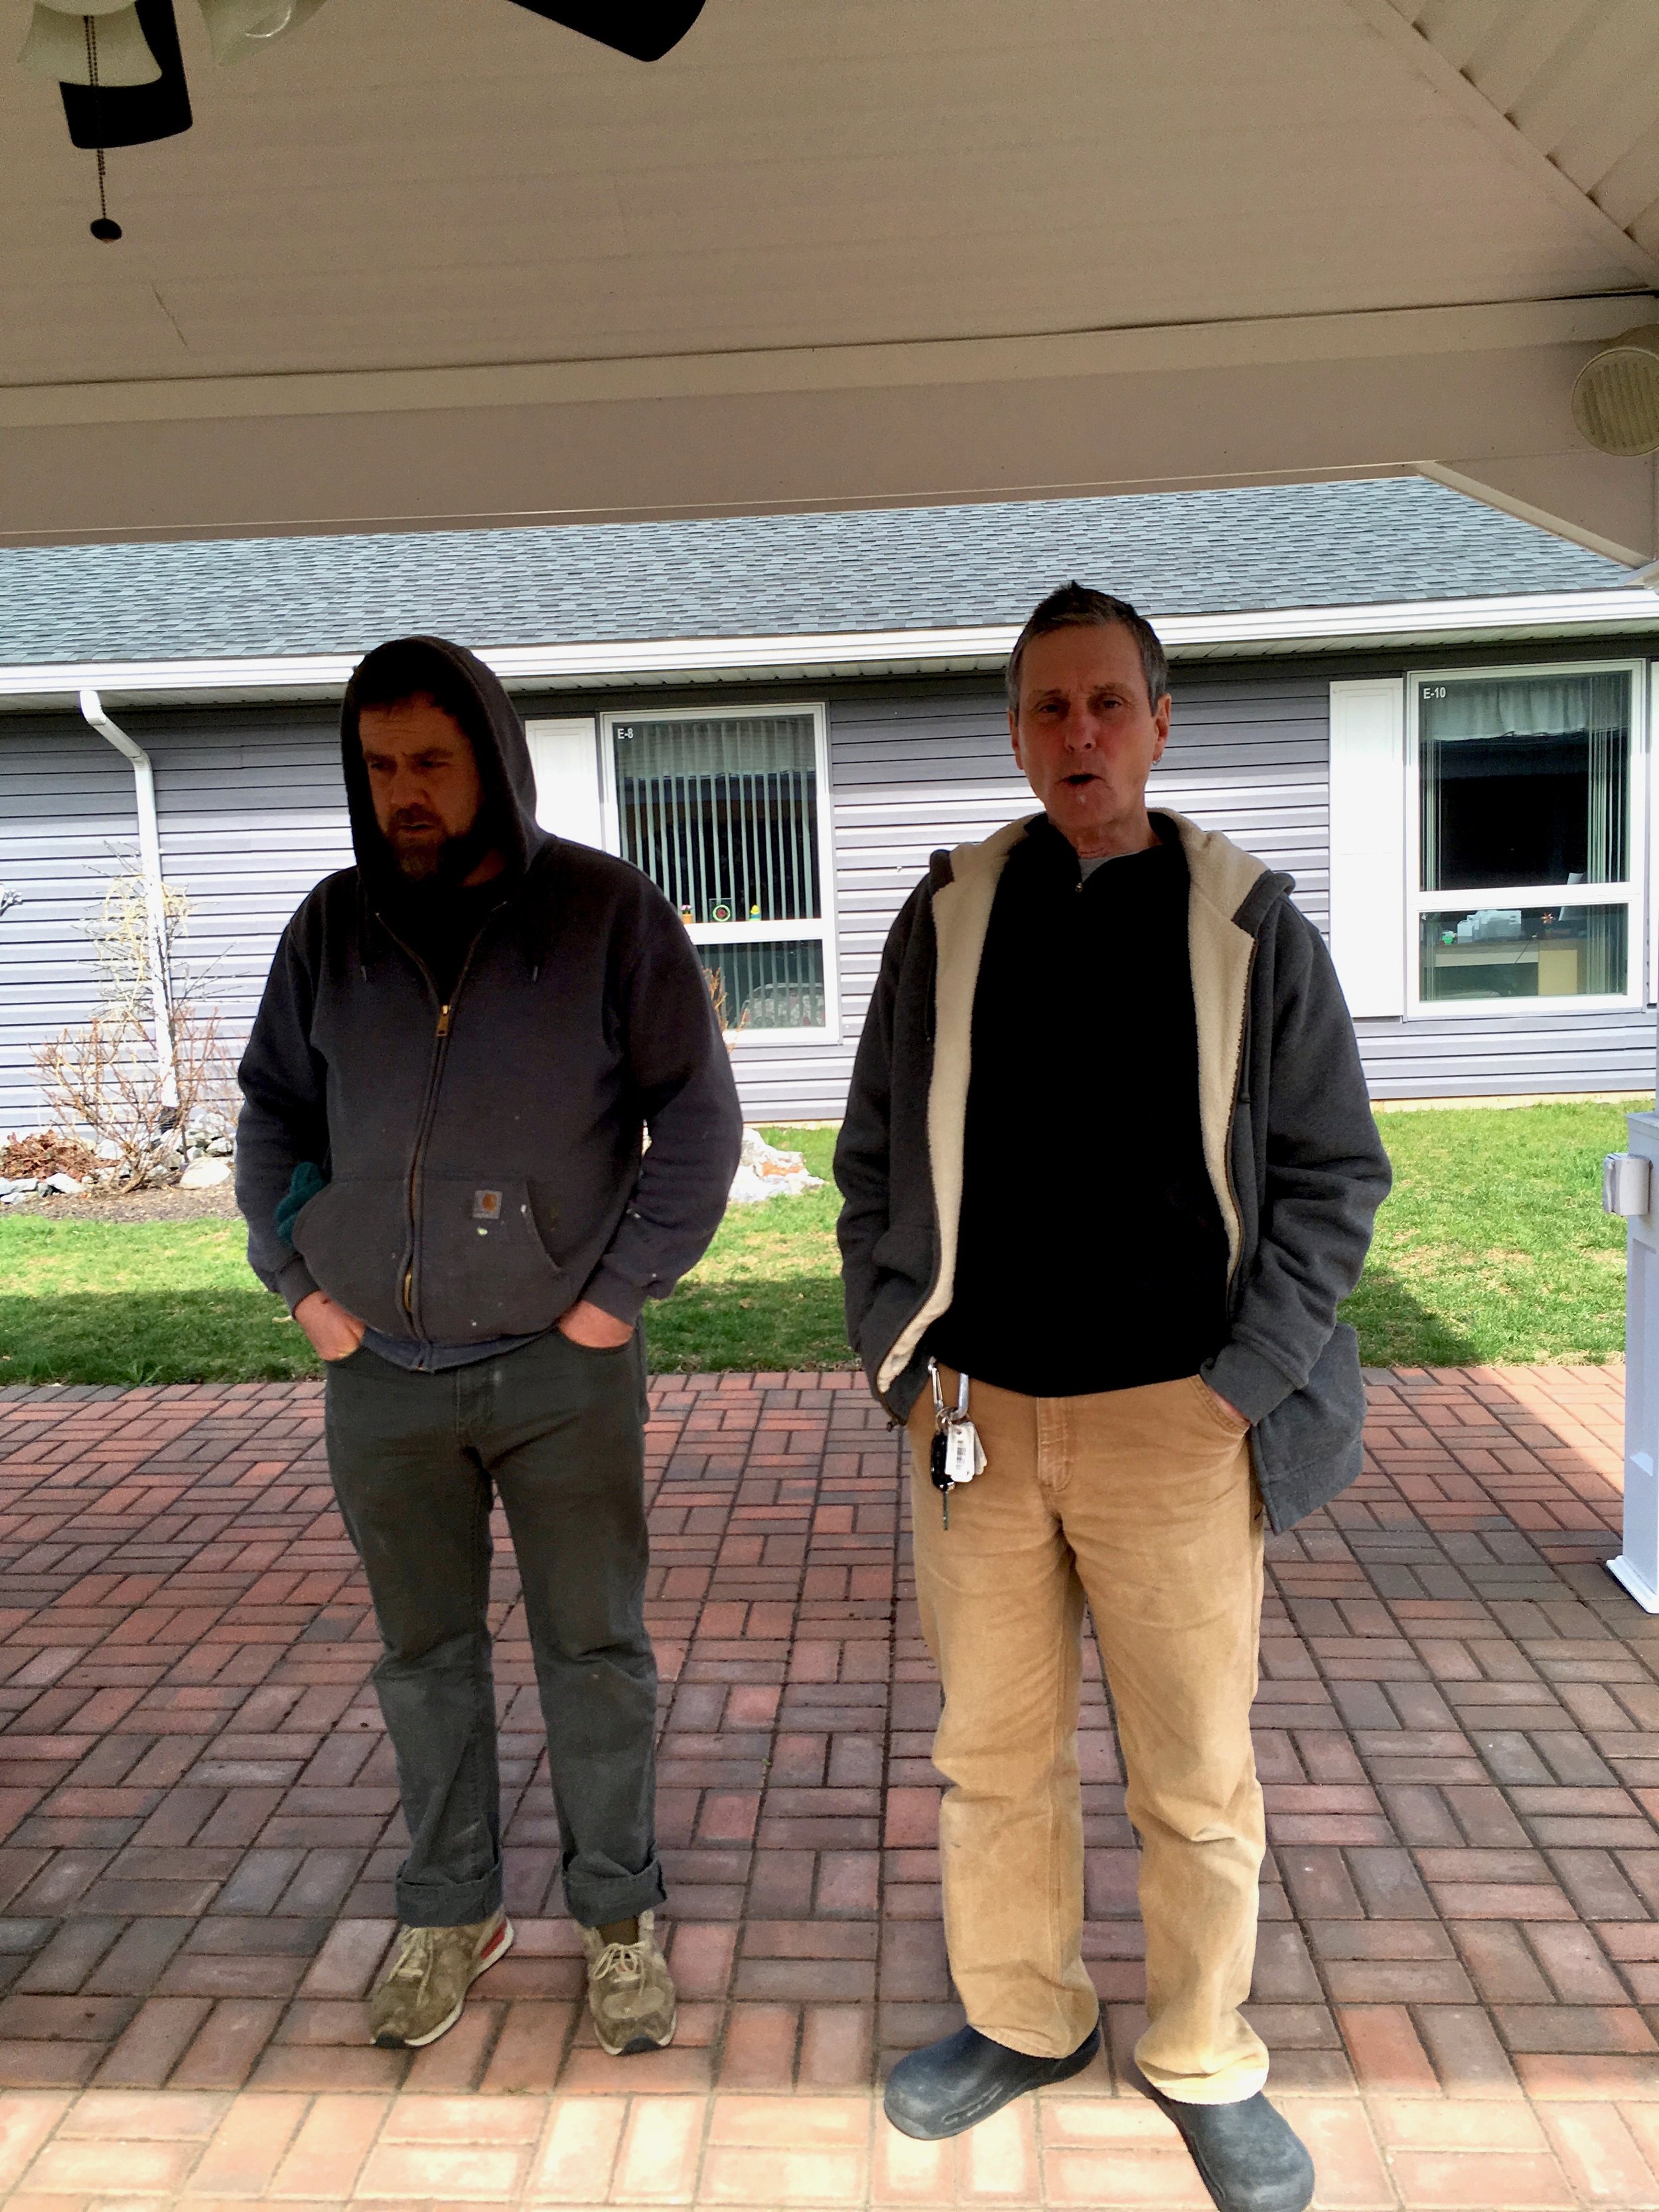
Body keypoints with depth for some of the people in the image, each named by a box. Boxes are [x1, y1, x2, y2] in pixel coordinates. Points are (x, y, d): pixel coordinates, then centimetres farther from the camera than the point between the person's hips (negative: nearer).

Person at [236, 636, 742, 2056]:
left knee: (597, 1654, 9)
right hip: (383, 1375, 3)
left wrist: (620, 1293, -8)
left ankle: (620, 1919, 28)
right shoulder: (333, 930, 4)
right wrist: (301, 1283, 3)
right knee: (426, 1658, 16)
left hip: (565, 1370, -3)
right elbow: (271, 1117, 14)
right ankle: (452, 1915, 35)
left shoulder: (606, 911, -5)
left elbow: (700, 1116, -4)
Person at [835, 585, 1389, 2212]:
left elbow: (1332, 1172, 1)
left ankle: (1201, 2062, 34)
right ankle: (1022, 2019, 38)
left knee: (1197, 1775, 11)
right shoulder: (949, 916, 3)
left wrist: (1242, 1384, -7)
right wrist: (894, 1357, 3)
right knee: (992, 1752, 15)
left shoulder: (1247, 925, -1)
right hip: (976, 1412, 2)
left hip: (1174, 1420, -1)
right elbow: (874, 1159, 9)